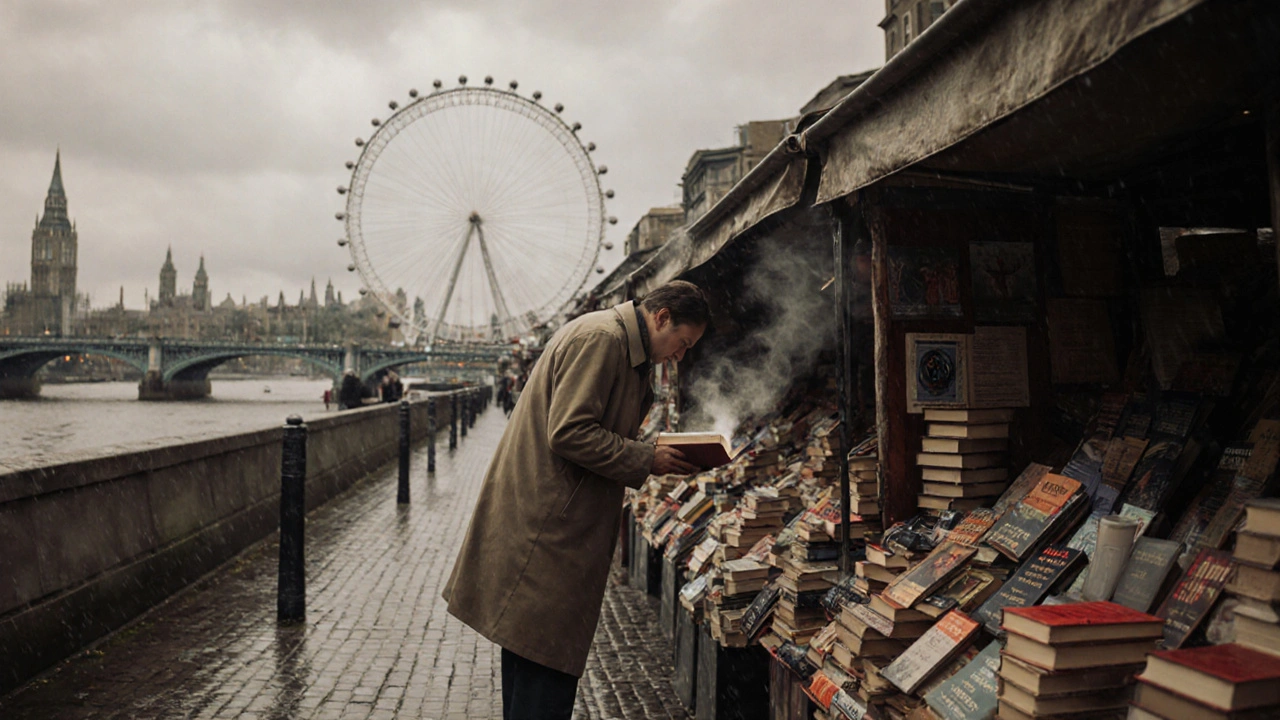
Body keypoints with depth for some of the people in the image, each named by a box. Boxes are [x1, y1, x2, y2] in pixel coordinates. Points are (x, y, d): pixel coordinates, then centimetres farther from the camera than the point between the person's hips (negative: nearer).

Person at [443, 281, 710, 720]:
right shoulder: (601, 338, -15)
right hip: (547, 525, -11)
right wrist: (646, 461, -15)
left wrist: (652, 456, 9)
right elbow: (569, 433, -23)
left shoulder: (623, 348, 19)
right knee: (547, 664, -5)